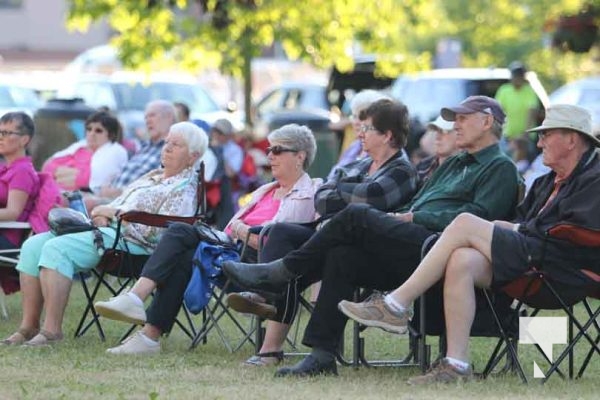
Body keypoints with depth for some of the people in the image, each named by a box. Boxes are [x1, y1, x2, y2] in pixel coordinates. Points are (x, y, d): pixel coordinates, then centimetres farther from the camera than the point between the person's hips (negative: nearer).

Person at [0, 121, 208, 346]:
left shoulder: (184, 190, -2)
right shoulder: (153, 177, 27)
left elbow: (159, 229, -16)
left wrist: (115, 213, -11)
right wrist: (101, 215, 5)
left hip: (131, 241, -10)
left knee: (56, 249, -30)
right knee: (33, 246, -7)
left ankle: (52, 330, -32)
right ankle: (29, 326, -12)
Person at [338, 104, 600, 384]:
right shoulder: (547, 182, 30)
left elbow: (571, 234, -12)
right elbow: (521, 220, 26)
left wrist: (516, 229, -5)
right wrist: (507, 227, 3)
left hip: (561, 267, -8)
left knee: (465, 224, -18)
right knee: (461, 261, -24)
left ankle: (396, 304, -16)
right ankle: (456, 364, -28)